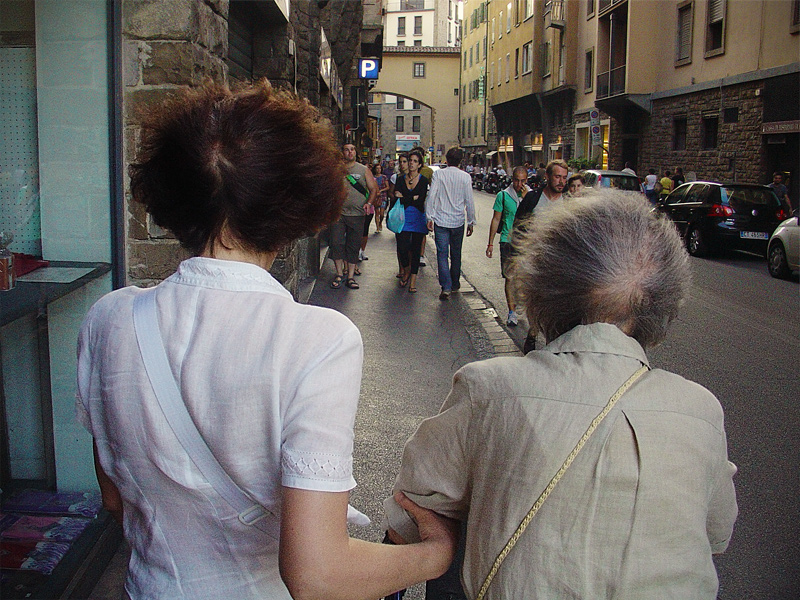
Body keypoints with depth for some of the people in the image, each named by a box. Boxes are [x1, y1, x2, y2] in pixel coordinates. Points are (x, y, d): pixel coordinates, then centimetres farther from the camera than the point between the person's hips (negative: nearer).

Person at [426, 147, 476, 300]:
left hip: (441, 220, -1)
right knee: (456, 254, 16)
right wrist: (471, 222, 9)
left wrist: (430, 217, 0)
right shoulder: (465, 177, -3)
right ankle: (455, 284, 28)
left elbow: (431, 196, -7)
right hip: (458, 221, 1)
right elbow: (469, 201, 0)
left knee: (442, 254, 0)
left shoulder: (439, 174, -4)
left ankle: (446, 287, -11)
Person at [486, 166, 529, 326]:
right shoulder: (503, 195, 1)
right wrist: (490, 243, 6)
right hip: (508, 241, -2)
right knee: (510, 277, -7)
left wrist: (525, 198, -16)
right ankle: (512, 312, -3)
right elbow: (496, 220, 6)